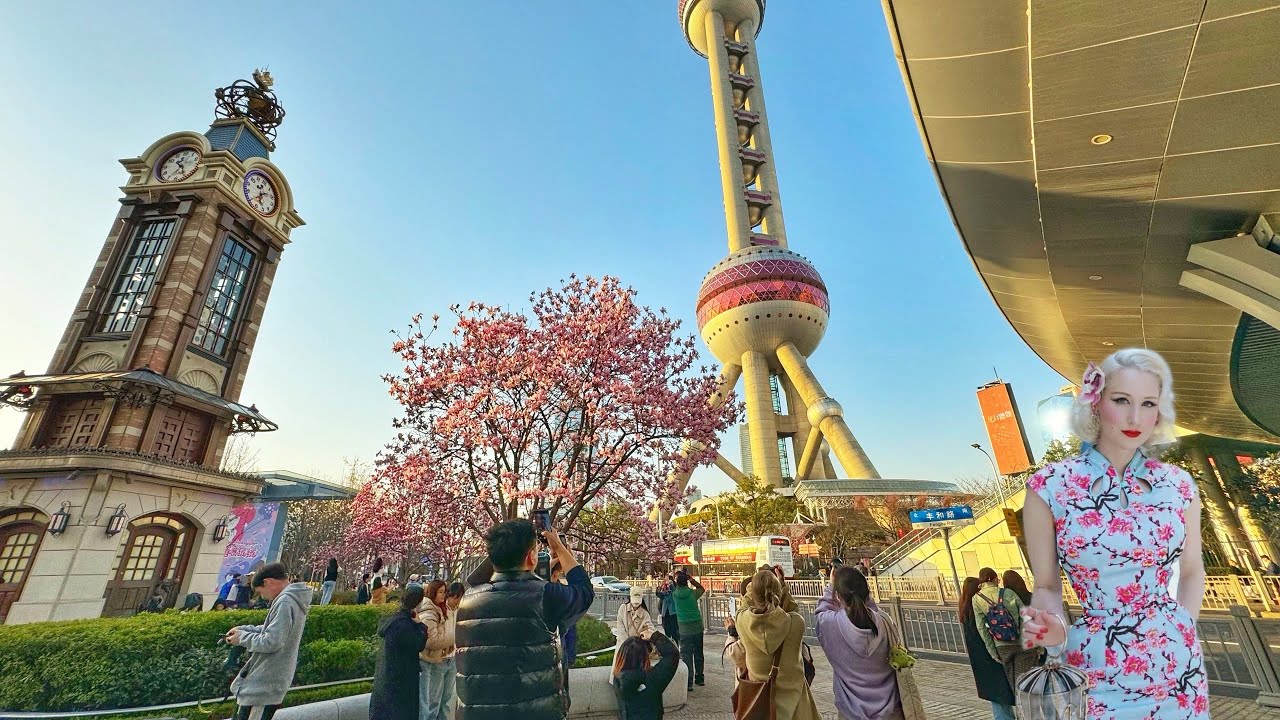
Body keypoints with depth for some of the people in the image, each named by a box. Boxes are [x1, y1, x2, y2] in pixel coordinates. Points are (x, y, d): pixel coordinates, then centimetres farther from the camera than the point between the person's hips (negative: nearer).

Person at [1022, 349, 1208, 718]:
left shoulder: (1179, 484, -3)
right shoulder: (1049, 487, -14)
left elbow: (1192, 570, 11)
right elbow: (1047, 585, -6)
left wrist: (1183, 637, 2)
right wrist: (1056, 631, -24)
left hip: (1175, 666, 3)